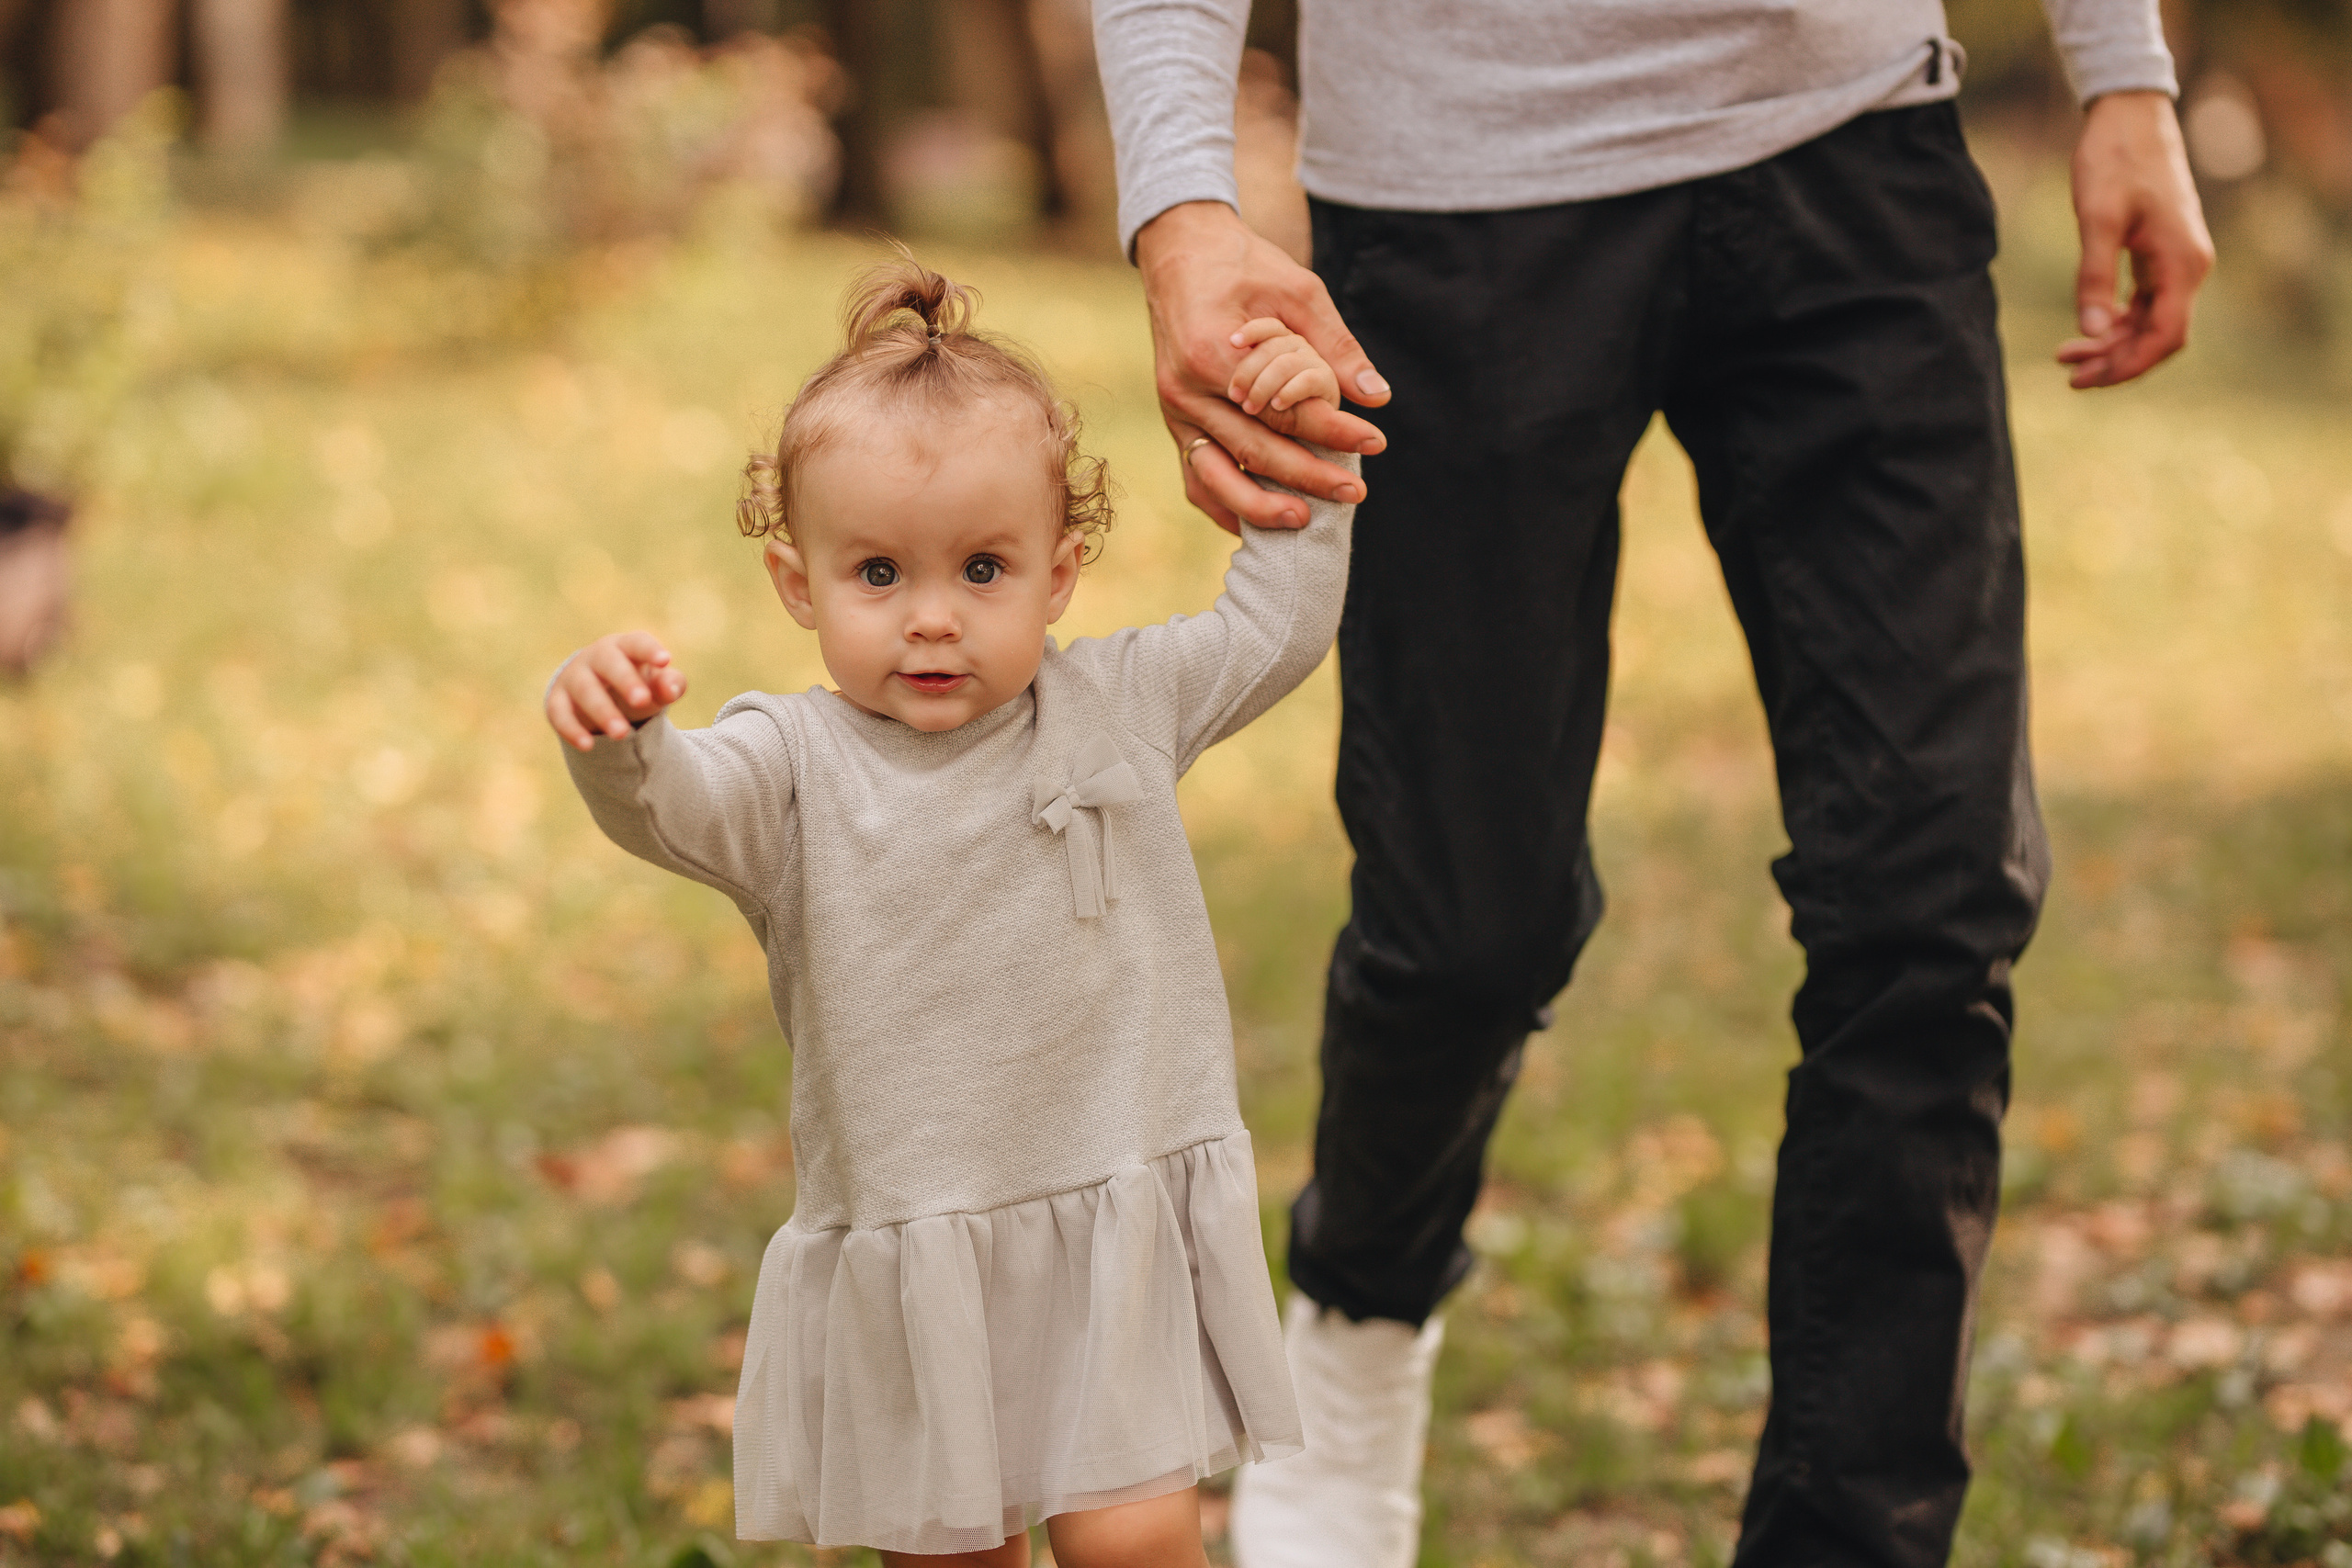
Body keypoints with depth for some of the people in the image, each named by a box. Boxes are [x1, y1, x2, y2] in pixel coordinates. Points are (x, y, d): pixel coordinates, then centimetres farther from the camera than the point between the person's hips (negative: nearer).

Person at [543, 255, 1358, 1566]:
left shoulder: (1117, 707, 4)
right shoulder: (796, 765, -6)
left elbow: (1275, 630, 16)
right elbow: (671, 807, -25)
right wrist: (616, 737, -47)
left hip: (1121, 1225, 1)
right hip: (911, 1251, 0)